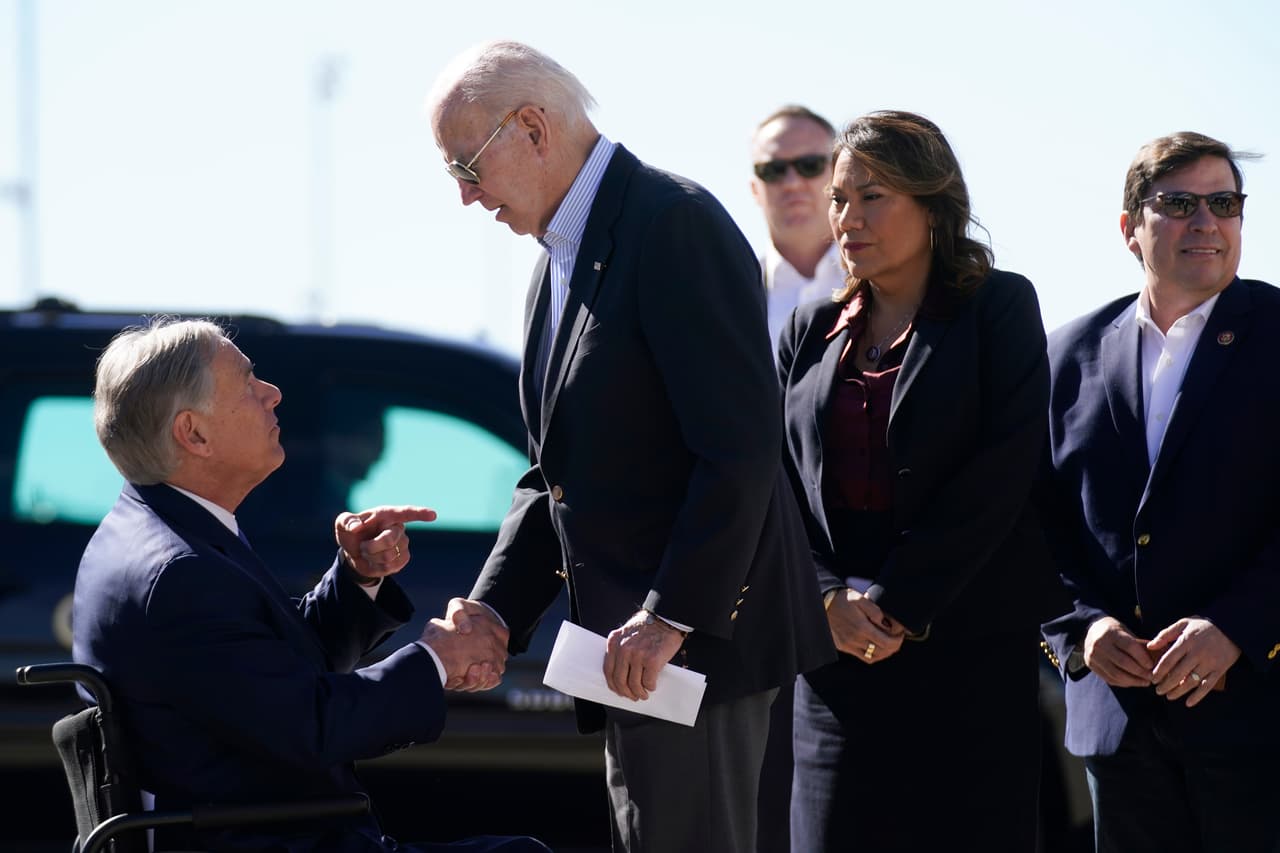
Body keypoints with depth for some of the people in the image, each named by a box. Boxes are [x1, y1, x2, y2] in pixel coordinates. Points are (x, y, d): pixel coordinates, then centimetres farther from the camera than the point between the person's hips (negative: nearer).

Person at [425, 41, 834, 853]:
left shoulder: (675, 223, -14)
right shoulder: (558, 266, 17)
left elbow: (741, 445, -21)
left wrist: (672, 616, -23)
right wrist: (495, 608, 5)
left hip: (700, 632, -10)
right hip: (634, 640, 10)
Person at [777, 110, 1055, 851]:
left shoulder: (998, 308, 2)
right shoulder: (812, 331, 15)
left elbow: (1001, 474, -8)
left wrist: (897, 602, -12)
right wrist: (831, 598, -8)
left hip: (972, 651, -4)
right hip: (841, 650, 4)